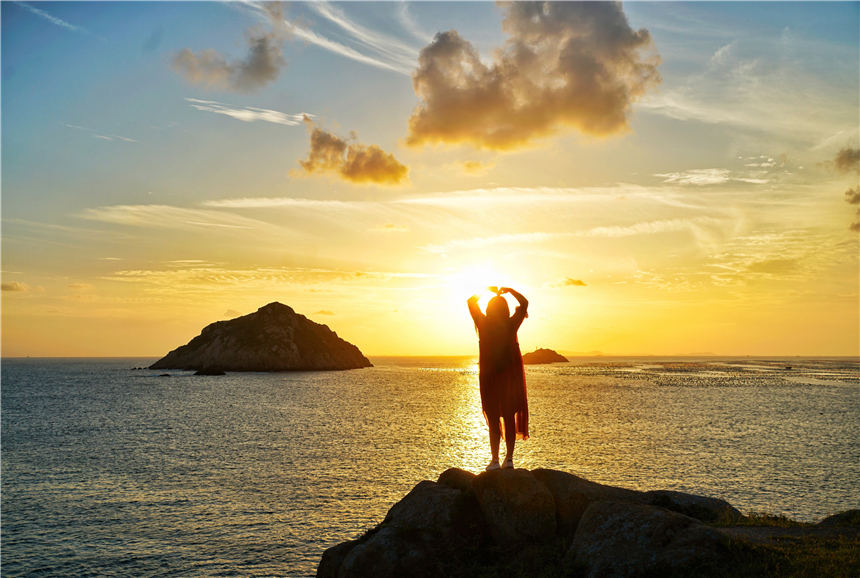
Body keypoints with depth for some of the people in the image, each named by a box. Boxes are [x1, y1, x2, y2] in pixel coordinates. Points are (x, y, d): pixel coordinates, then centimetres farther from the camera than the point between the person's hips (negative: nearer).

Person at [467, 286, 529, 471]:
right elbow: (524, 303, 4)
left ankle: (495, 459, 1)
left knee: (493, 420, 4)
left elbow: (471, 301, 6)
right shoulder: (511, 325, -6)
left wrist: (486, 291, 15)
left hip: (489, 378, -1)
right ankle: (509, 458, 9)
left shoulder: (484, 325, -7)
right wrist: (510, 291, 11)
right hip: (510, 377, 1)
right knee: (509, 418, 8)